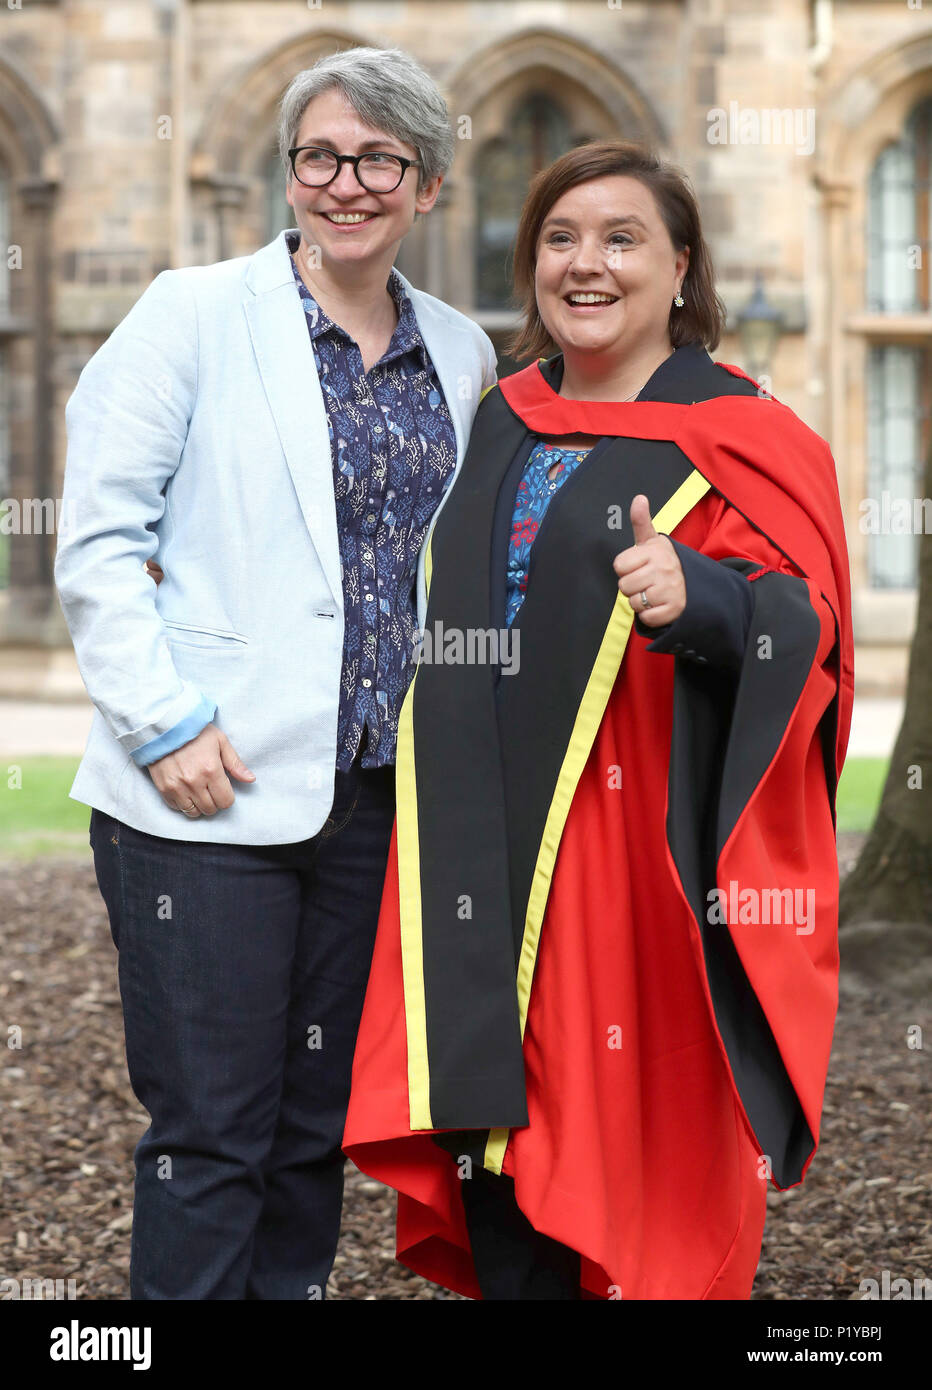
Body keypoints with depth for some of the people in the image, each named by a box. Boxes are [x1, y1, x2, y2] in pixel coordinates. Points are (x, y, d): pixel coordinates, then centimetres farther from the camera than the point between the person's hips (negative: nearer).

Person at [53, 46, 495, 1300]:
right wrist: (166, 720, -14)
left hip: (378, 793, 5)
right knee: (211, 1129, -3)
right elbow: (98, 539, -5)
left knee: (321, 1119, 12)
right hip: (208, 788, -5)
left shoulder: (460, 354, 11)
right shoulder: (195, 316, -2)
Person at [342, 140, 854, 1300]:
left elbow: (808, 622, -11)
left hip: (647, 856, -5)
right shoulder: (501, 427, 14)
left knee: (640, 1152, 0)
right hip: (493, 847, 5)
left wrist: (697, 597, -31)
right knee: (498, 1120, 6)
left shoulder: (740, 439, -3)